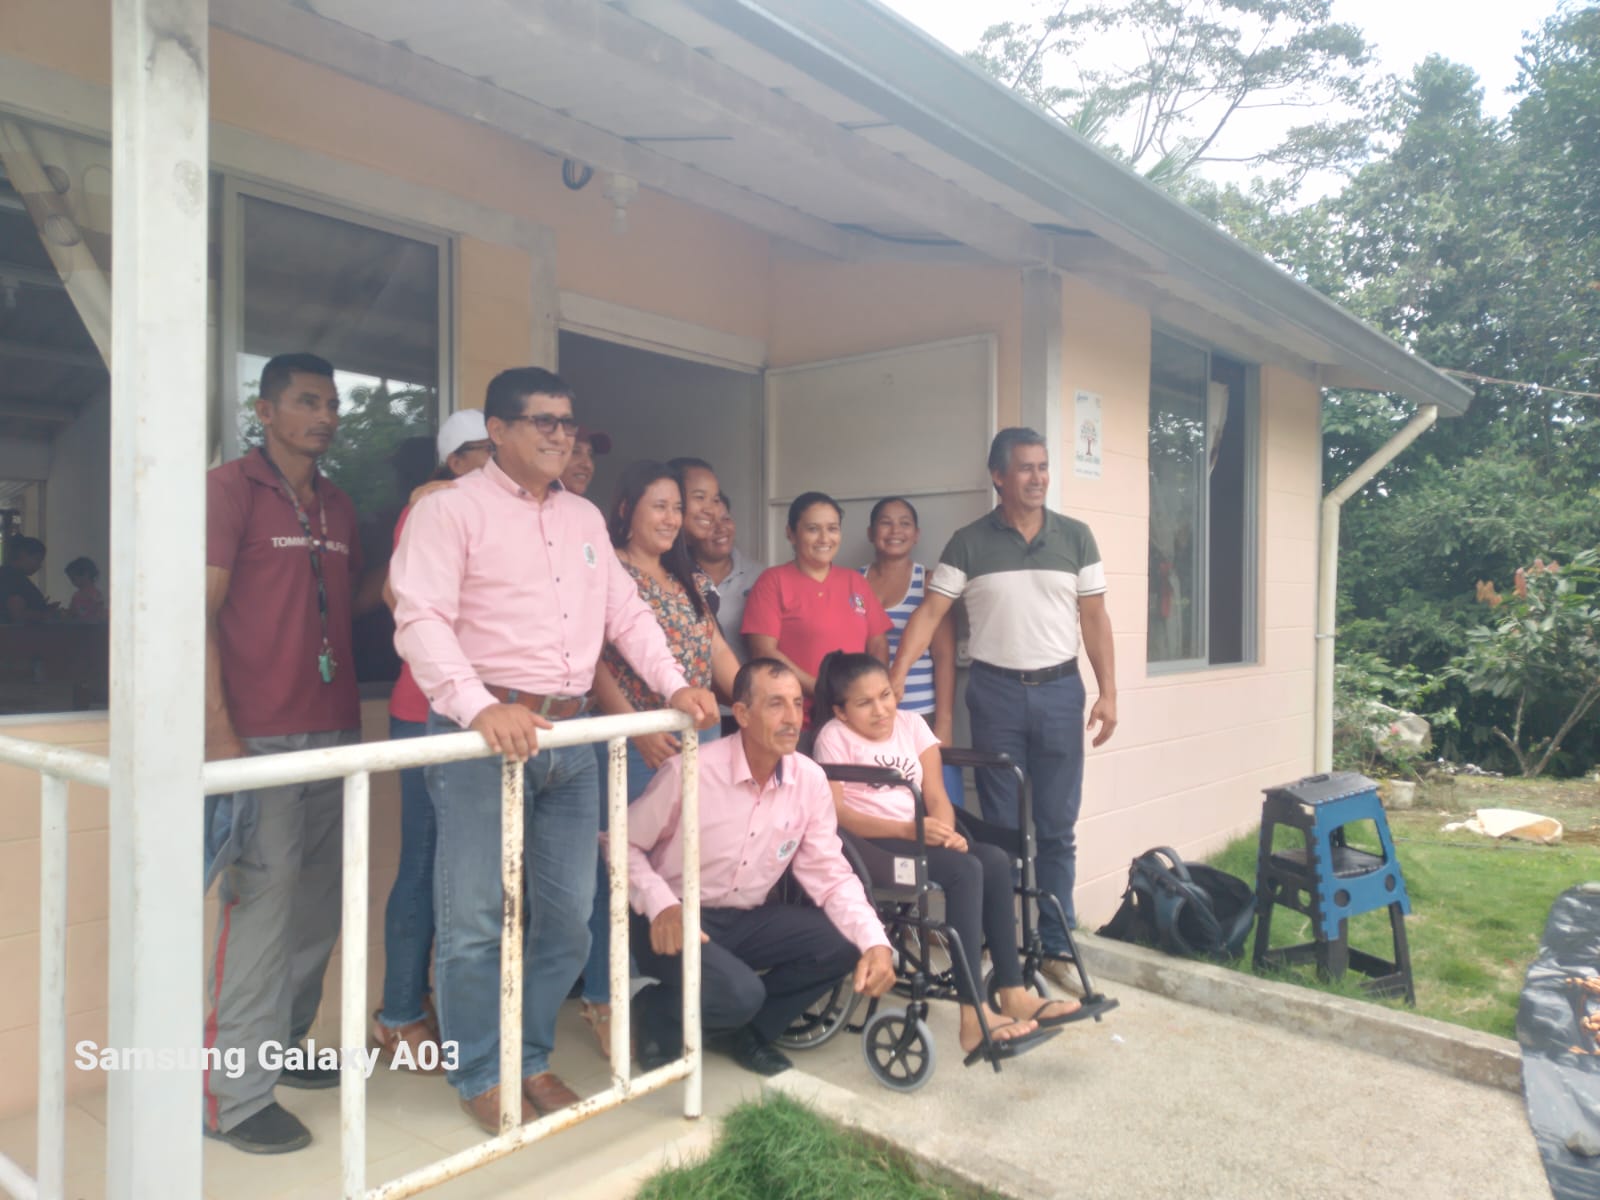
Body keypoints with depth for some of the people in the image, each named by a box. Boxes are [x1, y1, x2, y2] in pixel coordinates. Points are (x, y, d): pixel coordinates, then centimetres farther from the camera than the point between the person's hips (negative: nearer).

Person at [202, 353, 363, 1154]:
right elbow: (199, 613, -10)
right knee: (261, 906, -4)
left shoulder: (339, 508, 16)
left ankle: (283, 1048, 29)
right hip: (259, 735, -7)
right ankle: (237, 1095, 9)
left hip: (335, 730, 7)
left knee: (320, 906, 12)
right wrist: (219, 729, -17)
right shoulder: (230, 487, -3)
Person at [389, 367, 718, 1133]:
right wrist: (479, 707, -29)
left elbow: (626, 611, 18)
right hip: (483, 733, -6)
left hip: (569, 734, 7)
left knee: (567, 913, 11)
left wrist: (673, 685, 6)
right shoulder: (451, 509, -4)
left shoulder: (585, 518, 17)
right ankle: (480, 1076, 20)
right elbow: (422, 620, -16)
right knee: (476, 918, 2)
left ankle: (531, 1060, 29)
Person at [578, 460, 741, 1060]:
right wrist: (636, 728, -19)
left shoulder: (688, 580, 18)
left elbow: (718, 653, 18)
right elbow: (594, 660, -11)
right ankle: (603, 1000, 12)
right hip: (633, 740, -6)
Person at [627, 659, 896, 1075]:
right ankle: (661, 1015, 3)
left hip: (746, 919, 5)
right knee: (738, 992, -31)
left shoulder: (810, 780, -7)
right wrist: (660, 905, -24)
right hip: (677, 920, -5)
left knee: (843, 944, -14)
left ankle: (746, 1029, 7)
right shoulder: (690, 771, -20)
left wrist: (875, 942, -19)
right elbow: (623, 843, -8)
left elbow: (831, 876, -3)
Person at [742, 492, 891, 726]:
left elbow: (878, 643, 11)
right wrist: (819, 689, -16)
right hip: (795, 721, -4)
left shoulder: (855, 581, 12)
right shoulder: (773, 581, -1)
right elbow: (764, 651, -9)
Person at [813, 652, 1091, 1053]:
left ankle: (1012, 993, -16)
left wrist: (945, 831, -17)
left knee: (995, 860, -20)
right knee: (965, 870, -28)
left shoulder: (912, 724, 13)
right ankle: (974, 1015, -29)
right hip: (866, 844, -6)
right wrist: (908, 829, -26)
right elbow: (833, 813, -15)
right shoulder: (833, 737, -4)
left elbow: (936, 796, 7)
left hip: (918, 837, 6)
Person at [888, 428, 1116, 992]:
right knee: (999, 828, 8)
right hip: (996, 691, -1)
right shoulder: (968, 543, -1)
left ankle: (1055, 945, 19)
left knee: (1057, 829, 7)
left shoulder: (1075, 537, 4)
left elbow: (1094, 618, 6)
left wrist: (1108, 692, 0)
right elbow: (930, 612, -5)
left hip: (1059, 690, 1)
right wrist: (898, 673, -17)